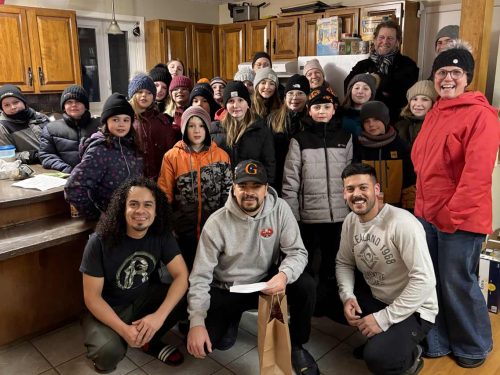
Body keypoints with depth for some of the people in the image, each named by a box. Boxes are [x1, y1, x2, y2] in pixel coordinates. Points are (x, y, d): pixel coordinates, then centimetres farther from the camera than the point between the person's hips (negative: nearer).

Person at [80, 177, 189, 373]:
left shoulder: (161, 235, -13)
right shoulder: (100, 241, -23)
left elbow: (181, 275, -18)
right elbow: (92, 296, -18)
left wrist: (159, 316, -32)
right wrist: (124, 329, -30)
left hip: (145, 298, 4)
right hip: (107, 309, -3)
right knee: (109, 353, -33)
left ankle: (149, 340, 3)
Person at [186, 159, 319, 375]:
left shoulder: (280, 210, -13)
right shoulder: (217, 222, -18)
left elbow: (297, 252, -13)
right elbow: (200, 276, -16)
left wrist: (284, 275, -36)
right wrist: (196, 322, -24)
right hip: (226, 291, -1)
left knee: (306, 285, -26)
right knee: (200, 343, -18)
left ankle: (296, 345, 2)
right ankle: (232, 321, 18)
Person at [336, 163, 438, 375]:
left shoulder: (402, 223, -27)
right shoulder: (350, 221, -2)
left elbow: (425, 280, -30)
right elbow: (344, 263, 7)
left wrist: (384, 318, -27)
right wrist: (347, 296, -13)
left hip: (413, 310, -8)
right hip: (377, 300, 8)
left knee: (378, 358, -30)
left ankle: (410, 357, 7)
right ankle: (376, 338, 13)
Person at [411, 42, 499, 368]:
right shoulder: (434, 114, 13)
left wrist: (452, 213, -19)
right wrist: (424, 205, 12)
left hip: (461, 218, -7)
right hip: (427, 214, 7)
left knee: (458, 284, 6)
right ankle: (436, 341, 33)